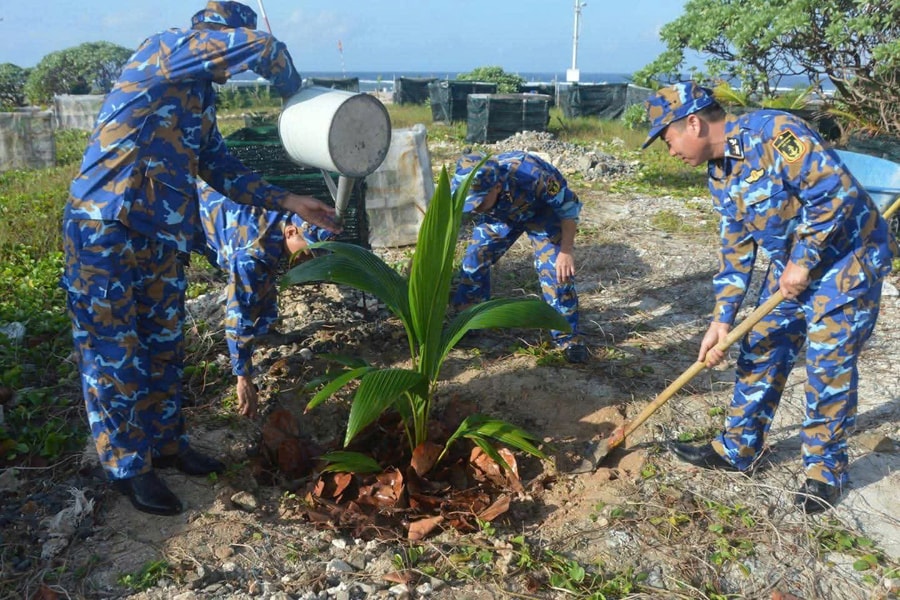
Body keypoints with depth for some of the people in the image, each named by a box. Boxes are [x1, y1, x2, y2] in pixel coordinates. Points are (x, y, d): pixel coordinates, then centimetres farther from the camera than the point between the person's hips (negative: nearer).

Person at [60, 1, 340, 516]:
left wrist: (289, 202, 8)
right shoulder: (163, 49, -8)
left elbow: (225, 171, 15)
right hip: (105, 230, -8)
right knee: (114, 353, 3)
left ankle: (166, 444, 31)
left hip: (162, 239, 9)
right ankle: (128, 466, 15)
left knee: (164, 348, 15)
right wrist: (294, 90, 4)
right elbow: (263, 49, -16)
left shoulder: (201, 102, 16)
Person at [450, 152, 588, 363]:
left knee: (555, 268, -17)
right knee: (473, 260, -4)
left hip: (541, 211, -3)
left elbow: (569, 206, -27)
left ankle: (568, 337, -3)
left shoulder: (532, 174, -44)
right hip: (498, 216, 4)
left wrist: (566, 251, -27)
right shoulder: (459, 189, -34)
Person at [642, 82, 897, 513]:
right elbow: (735, 250, 6)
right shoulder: (720, 175, 3)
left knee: (828, 368, -3)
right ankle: (738, 448, 23)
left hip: (846, 258, -8)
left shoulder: (773, 132, -24)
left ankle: (825, 469, 16)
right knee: (760, 353, 9)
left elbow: (835, 190, -29)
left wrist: (802, 262, -22)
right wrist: (722, 319, 1)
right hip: (790, 265, 8)